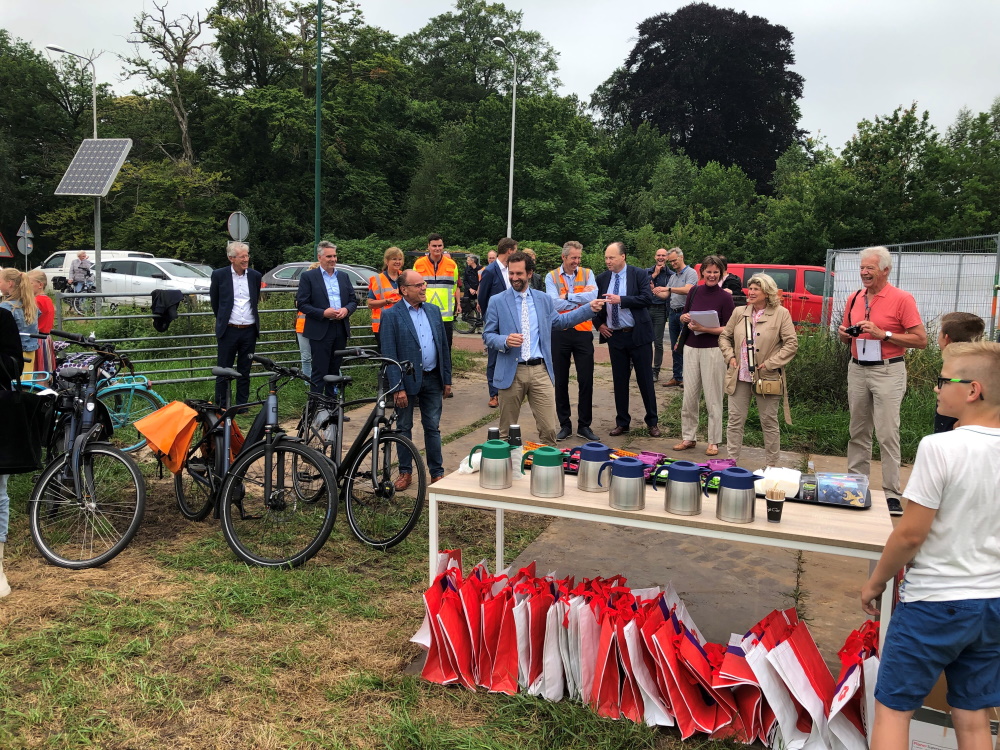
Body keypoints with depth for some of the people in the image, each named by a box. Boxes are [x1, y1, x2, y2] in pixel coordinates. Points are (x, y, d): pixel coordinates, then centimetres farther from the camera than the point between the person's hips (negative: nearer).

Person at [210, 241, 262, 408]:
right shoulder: (219, 275, -3)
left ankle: (242, 405, 19)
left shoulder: (255, 276, 4)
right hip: (228, 331, -2)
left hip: (249, 331, 2)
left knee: (245, 371, 10)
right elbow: (215, 302, 10)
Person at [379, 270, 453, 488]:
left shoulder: (433, 311, 7)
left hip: (433, 379, 4)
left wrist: (447, 379, 8)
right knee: (404, 428, 10)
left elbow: (443, 346, 11)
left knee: (433, 428, 10)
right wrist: (398, 387, -16)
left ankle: (437, 472, 20)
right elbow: (389, 354, -11)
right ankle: (405, 472, 23)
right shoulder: (391, 315, -8)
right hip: (407, 380, -3)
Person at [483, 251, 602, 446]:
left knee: (548, 429, 0)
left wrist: (589, 309, 15)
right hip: (511, 372, -2)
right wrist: (505, 341, -19)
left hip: (540, 371, 2)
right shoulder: (497, 302, 0)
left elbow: (558, 321, 23)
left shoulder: (544, 299, 10)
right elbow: (488, 335, 2)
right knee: (507, 431, 9)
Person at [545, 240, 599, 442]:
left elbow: (593, 297, -14)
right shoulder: (552, 277, 1)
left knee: (586, 380, 3)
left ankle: (584, 425, 15)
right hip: (559, 333, 0)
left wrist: (568, 296, -11)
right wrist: (582, 298, -10)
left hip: (583, 333, 1)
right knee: (561, 381, 8)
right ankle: (565, 424, 20)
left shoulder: (587, 274, 5)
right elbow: (555, 303, -14)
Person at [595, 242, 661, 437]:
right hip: (614, 335, 4)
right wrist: (599, 324, 2)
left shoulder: (639, 274, -5)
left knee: (645, 379, 4)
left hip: (638, 334, -3)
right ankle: (622, 422, 19)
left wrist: (621, 300, -23)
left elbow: (647, 298, -17)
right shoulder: (602, 279, 6)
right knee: (620, 381, 9)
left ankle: (652, 422, 15)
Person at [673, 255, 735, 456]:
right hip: (691, 348, 4)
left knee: (713, 398, 2)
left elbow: (727, 329, -7)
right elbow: (683, 316, 16)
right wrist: (684, 317, -7)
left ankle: (714, 442, 12)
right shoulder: (694, 292, 7)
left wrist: (704, 329, -20)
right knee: (689, 396, 7)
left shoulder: (725, 297, -5)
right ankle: (688, 437, 19)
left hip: (713, 350, -4)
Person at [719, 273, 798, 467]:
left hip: (767, 378, -3)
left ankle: (771, 466, 19)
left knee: (769, 423, 8)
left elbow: (792, 344, -8)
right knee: (735, 421, 5)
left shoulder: (781, 314, -4)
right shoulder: (739, 312, 7)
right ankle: (732, 462, 15)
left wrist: (770, 364, -13)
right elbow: (724, 337, 16)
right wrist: (730, 357, 0)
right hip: (740, 376, 3)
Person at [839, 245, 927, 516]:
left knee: (887, 434, -7)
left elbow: (921, 340, -10)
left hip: (888, 371, -5)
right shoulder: (853, 299, 10)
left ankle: (892, 494, -2)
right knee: (858, 431, 10)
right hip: (857, 369, 6)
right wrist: (844, 335, -2)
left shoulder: (902, 299, -6)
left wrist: (883, 334, -18)